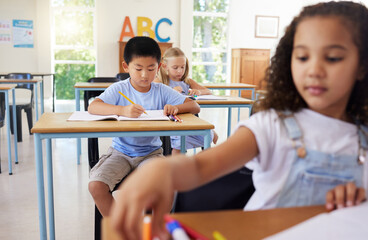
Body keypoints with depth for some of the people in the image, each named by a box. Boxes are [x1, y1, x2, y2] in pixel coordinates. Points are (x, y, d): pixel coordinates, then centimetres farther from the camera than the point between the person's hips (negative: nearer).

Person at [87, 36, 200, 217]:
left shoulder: (161, 91, 0)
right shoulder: (119, 89, -5)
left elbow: (195, 107, -2)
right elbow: (93, 107, -22)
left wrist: (176, 108, -25)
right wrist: (122, 110, -39)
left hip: (151, 152, 1)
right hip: (121, 151, 0)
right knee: (96, 185, -21)